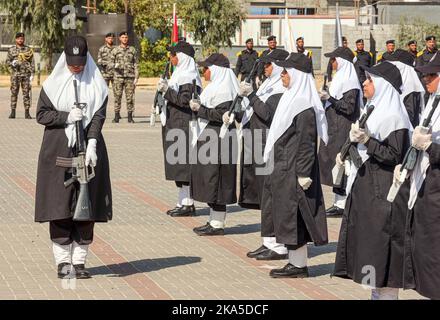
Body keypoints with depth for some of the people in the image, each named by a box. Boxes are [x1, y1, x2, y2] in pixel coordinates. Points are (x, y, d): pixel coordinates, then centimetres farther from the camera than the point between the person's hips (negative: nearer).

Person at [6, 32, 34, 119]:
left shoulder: (28, 50, 6)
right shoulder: (11, 50, 9)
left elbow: (32, 62, 5)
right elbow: (7, 61, 11)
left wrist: (32, 73, -3)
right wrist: (12, 63, -12)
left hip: (26, 74, -1)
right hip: (15, 74, 1)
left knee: (26, 93, -1)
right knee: (14, 93, -1)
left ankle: (27, 113, 1)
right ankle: (13, 112, 3)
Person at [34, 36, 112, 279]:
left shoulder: (97, 85, 5)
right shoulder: (53, 83, 4)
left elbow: (99, 116, -4)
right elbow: (41, 114, 2)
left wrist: (92, 145, -17)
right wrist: (66, 116, -14)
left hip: (88, 150, 1)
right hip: (58, 150, -1)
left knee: (87, 207, 0)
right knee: (60, 205, -2)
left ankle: (79, 261, 8)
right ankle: (63, 261, 5)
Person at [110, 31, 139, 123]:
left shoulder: (132, 50, 9)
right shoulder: (115, 50, 7)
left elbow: (136, 64, 9)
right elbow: (111, 63, 8)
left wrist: (136, 77, 1)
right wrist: (114, 65, -16)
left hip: (130, 77, 0)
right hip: (118, 77, 0)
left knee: (130, 97, -1)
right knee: (117, 97, -2)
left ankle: (130, 117, 5)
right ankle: (116, 116, 3)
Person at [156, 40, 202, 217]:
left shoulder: (188, 77, -14)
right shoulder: (180, 73, 16)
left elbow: (185, 101, -22)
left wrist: (167, 91, -23)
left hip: (183, 126, -10)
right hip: (174, 125, 10)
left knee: (183, 164, -7)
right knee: (178, 165, 11)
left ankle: (188, 204, -4)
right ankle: (183, 202, 15)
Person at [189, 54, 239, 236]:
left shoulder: (223, 89, -16)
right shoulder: (216, 87, 16)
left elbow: (223, 115, -24)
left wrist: (200, 109, -19)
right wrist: (199, 107, 9)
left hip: (218, 141, -11)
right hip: (209, 139, 11)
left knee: (215, 181, -6)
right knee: (209, 180, 13)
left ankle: (218, 224, -2)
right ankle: (214, 221, 18)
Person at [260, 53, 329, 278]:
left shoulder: (304, 107, -17)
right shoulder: (292, 99, 13)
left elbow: (307, 143, -20)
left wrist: (303, 174, -22)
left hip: (295, 170, -10)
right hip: (284, 168, 10)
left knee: (293, 217, -4)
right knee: (287, 217, 12)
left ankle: (299, 265, 3)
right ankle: (295, 262, 18)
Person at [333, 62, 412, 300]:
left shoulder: (394, 117, -14)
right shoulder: (374, 110, 14)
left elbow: (394, 156, -19)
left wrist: (367, 140, -25)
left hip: (382, 192, -9)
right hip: (364, 187, 10)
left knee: (380, 243, -6)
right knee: (366, 242, 11)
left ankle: (387, 293, -1)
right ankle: (376, 292, 18)